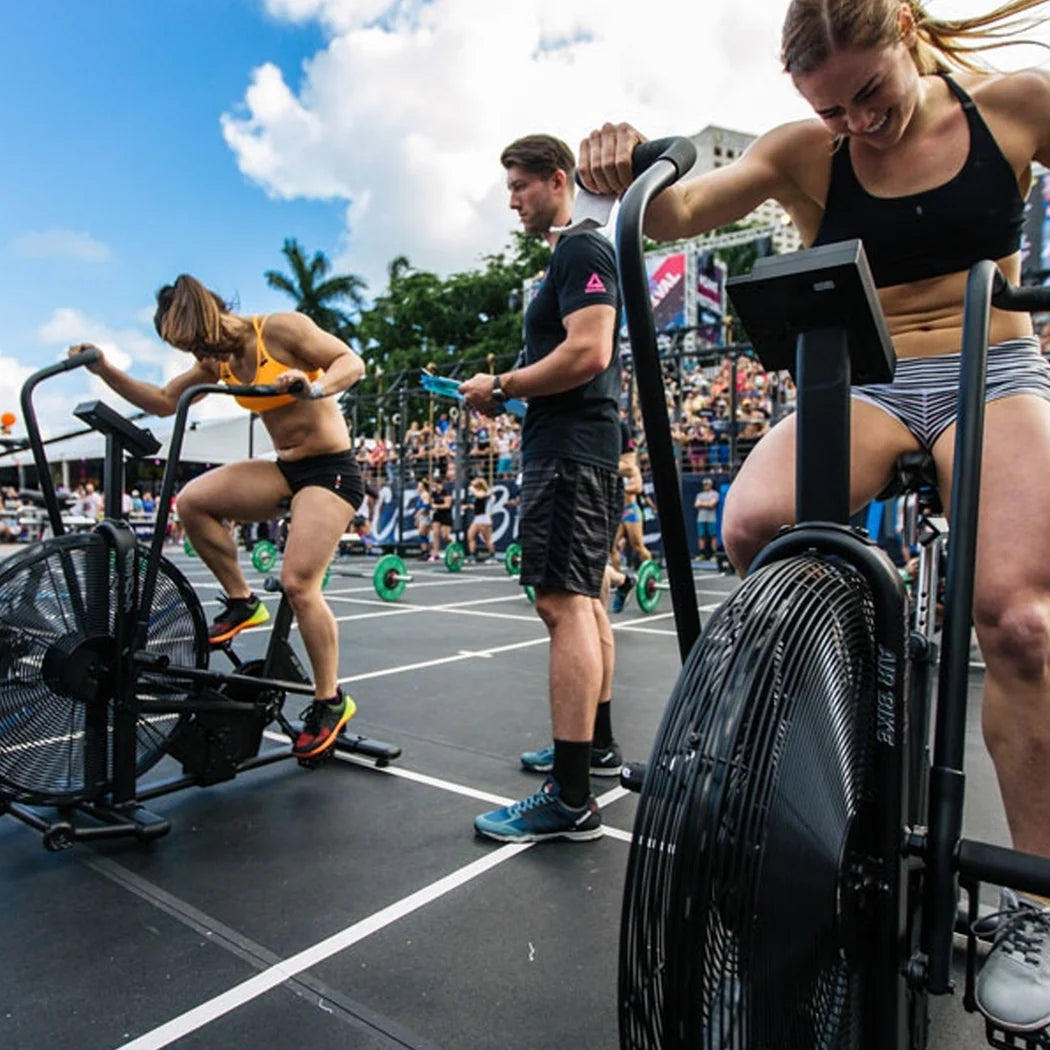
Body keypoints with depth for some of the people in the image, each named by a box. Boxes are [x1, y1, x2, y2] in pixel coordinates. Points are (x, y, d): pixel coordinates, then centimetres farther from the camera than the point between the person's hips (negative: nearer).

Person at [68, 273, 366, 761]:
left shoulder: (282, 328, -11)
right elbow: (164, 401, 13)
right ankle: (241, 601, 5)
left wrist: (313, 388, -32)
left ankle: (330, 701, -2)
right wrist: (106, 371, 2)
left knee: (298, 582, -17)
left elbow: (352, 362, -14)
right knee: (192, 500, -12)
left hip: (331, 468, -7)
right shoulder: (217, 360, 9)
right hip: (284, 468, 7)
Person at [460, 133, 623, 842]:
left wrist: (501, 388, -13)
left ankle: (571, 799, -11)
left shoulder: (582, 252, -8)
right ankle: (596, 739, 29)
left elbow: (587, 354, -21)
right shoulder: (570, 258, 24)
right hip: (575, 446, 11)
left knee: (563, 603, -15)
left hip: (570, 449, -11)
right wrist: (508, 392, 13)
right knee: (584, 598, 15)